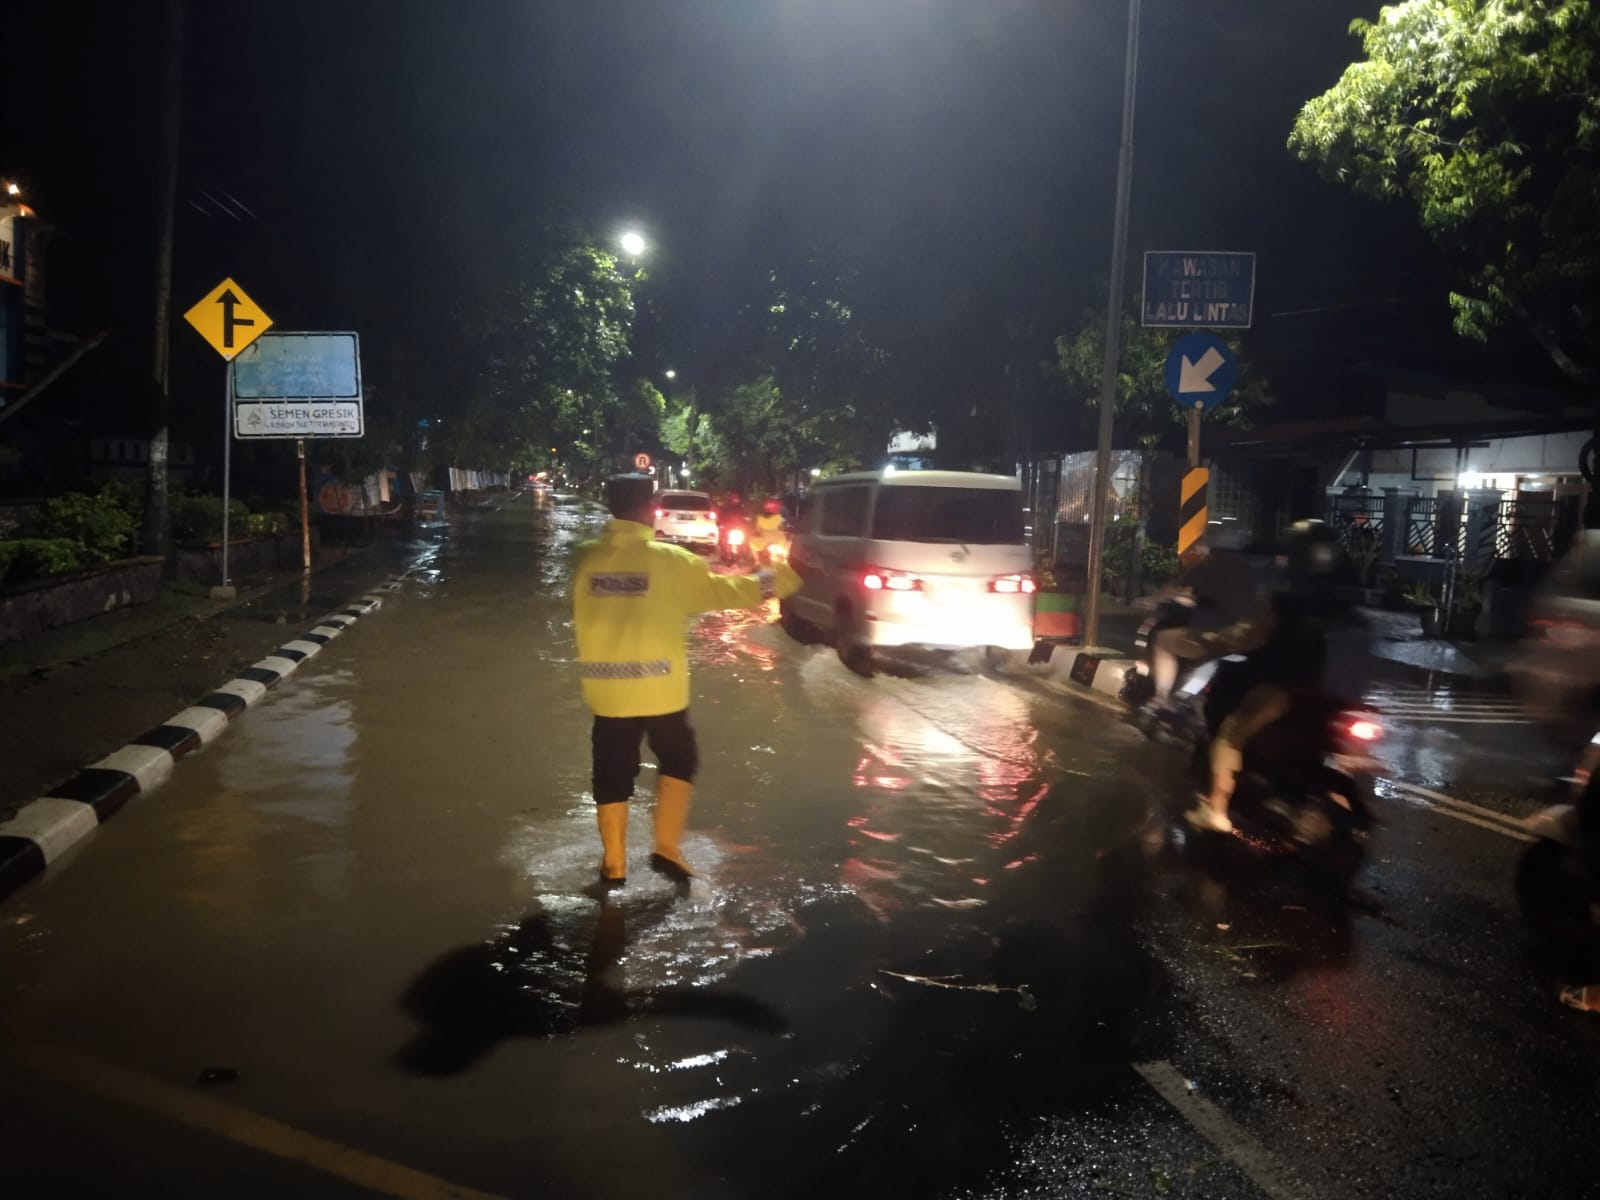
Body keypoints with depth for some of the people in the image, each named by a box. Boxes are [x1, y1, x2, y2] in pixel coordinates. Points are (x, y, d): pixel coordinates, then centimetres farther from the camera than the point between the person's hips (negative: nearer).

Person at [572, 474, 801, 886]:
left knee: (612, 776, 13)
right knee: (678, 761, 19)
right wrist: (762, 584, 20)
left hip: (607, 690, 2)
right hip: (659, 688, -2)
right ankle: (666, 848, 15)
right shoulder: (669, 560, -9)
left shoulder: (586, 558, -1)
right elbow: (716, 590, 4)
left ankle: (613, 865, 19)